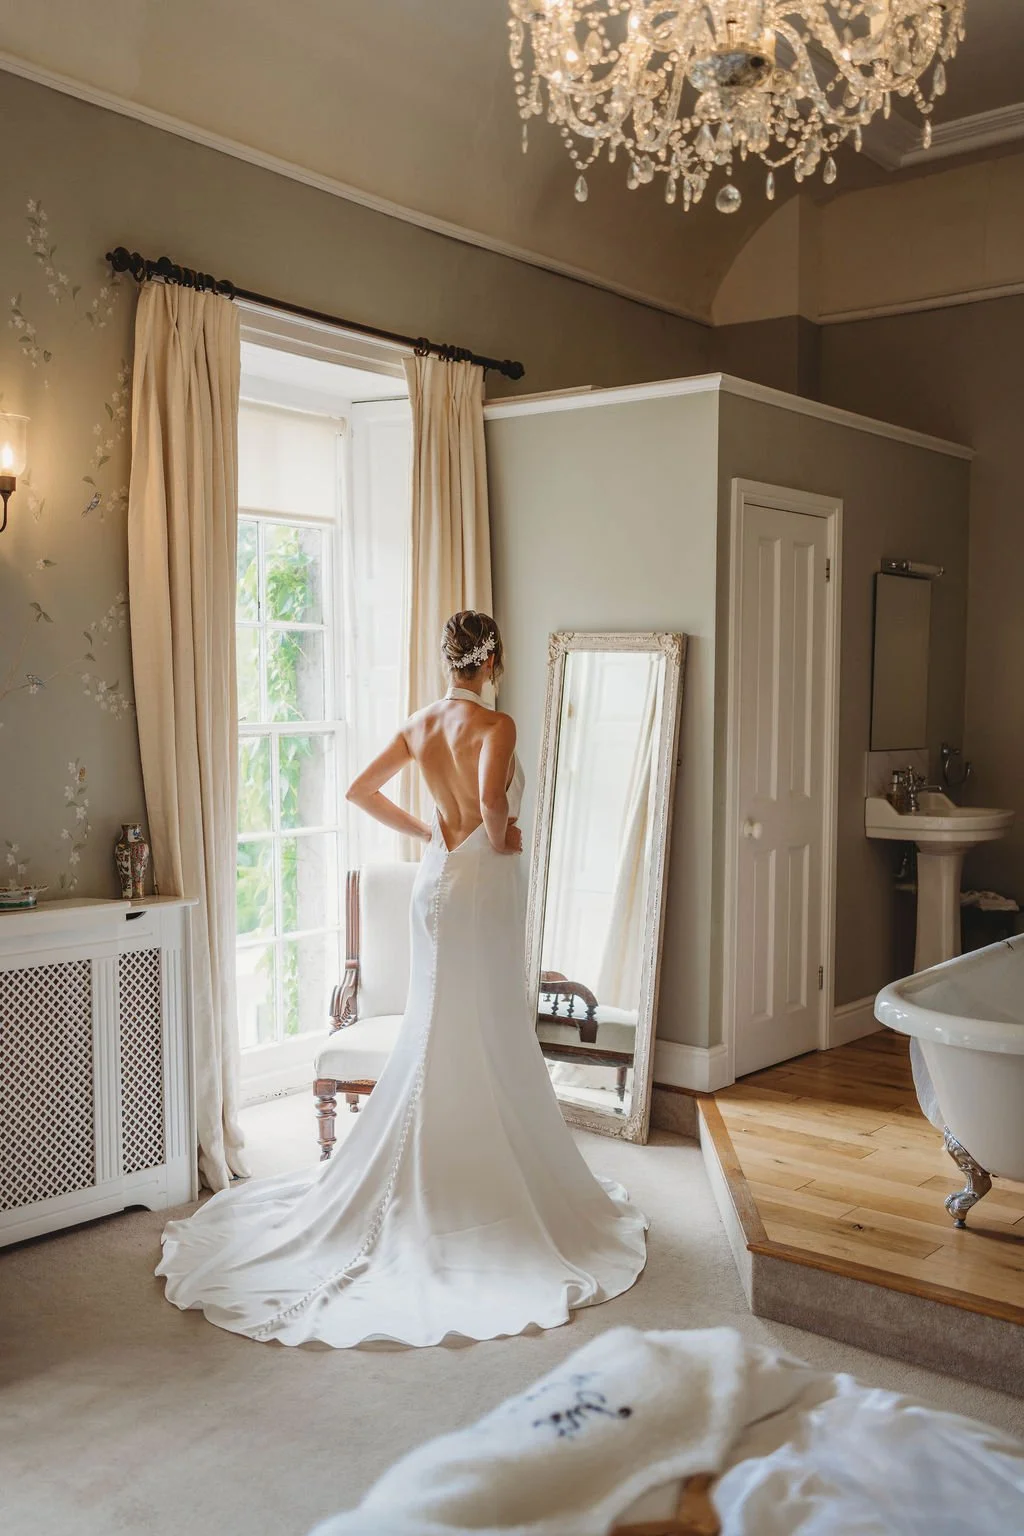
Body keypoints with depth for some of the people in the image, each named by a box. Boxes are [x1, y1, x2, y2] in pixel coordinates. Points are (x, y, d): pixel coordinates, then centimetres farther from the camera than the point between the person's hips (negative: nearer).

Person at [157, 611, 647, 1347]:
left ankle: (431, 1173, 23)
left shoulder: (419, 725, 5)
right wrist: (501, 839, -12)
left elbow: (361, 791, 10)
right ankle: (491, 1176, 11)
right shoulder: (496, 725, -15)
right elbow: (492, 799, -32)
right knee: (489, 1032, 2)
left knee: (434, 1028, 14)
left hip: (436, 878, 7)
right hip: (484, 882, -6)